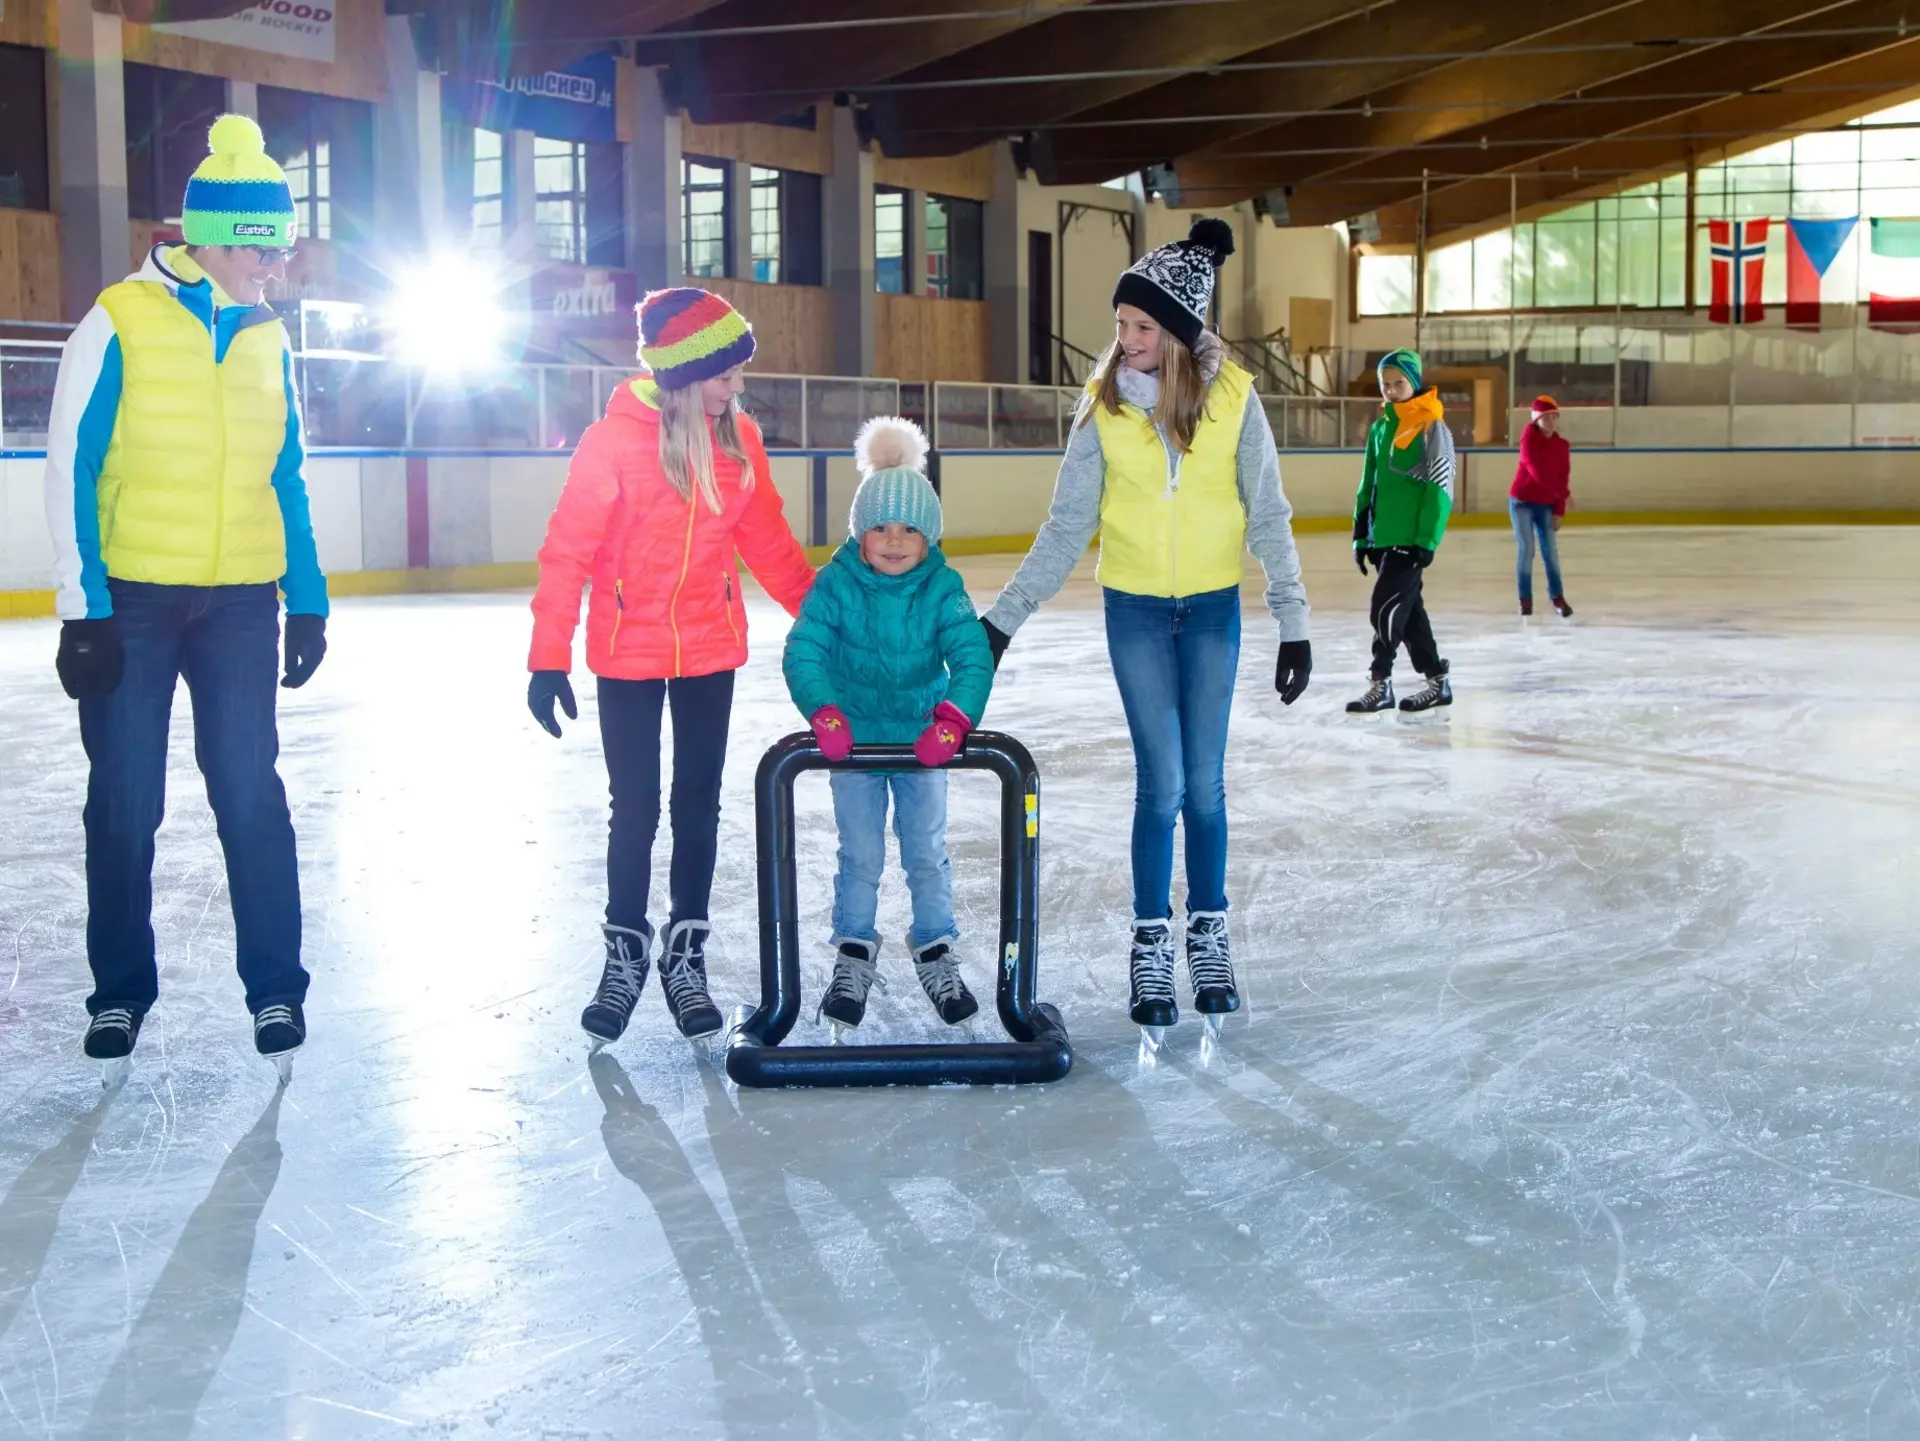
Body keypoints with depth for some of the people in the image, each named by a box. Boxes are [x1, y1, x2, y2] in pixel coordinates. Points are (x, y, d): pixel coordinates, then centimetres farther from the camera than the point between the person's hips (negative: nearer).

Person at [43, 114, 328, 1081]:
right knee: (124, 803, 6)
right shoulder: (119, 324, -8)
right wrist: (82, 611, -11)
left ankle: (276, 988, 11)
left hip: (241, 603, 3)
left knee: (252, 794, 1)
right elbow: (70, 473, -8)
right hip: (131, 600, -3)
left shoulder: (266, 338, 7)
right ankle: (120, 992, 20)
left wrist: (306, 600, 9)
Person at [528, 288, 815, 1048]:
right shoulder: (615, 439, -15)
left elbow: (768, 542, 7)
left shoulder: (738, 439, -2)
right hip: (628, 655, -3)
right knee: (634, 809, 5)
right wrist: (549, 658, -14)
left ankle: (686, 955, 22)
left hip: (710, 651, 3)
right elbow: (567, 553, -13)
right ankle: (625, 956, 22)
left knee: (699, 804, 9)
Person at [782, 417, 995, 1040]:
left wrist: (954, 719, -36)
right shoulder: (835, 584, -14)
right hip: (853, 740, -1)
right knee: (860, 856, 7)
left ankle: (936, 952, 26)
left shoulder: (943, 588, -12)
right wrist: (823, 712, -37)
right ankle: (854, 955, 22)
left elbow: (973, 657, -20)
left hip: (923, 740, 1)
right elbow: (804, 650, -21)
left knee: (927, 853, 9)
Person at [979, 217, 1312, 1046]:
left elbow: (1268, 516, -2)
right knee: (1161, 783, -3)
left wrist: (1293, 621, -4)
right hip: (1135, 610, 0)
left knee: (1205, 783, 4)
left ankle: (1208, 935, 21)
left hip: (1212, 609, 0)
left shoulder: (1233, 396, -7)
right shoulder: (1105, 403, -5)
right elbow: (1067, 527, -1)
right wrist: (1004, 616, -5)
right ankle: (1151, 946, 10)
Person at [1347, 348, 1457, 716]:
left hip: (1411, 540, -7)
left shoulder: (1432, 428, -8)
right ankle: (1437, 681, 20)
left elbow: (1440, 489, -12)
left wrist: (1427, 541, -16)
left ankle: (1381, 685, -2)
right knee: (1408, 608, 11)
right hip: (1382, 538, 7)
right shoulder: (1380, 429, 13)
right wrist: (1361, 534, 14)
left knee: (1386, 607, -9)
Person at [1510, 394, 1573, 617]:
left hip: (1546, 504, 4)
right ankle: (1525, 598, 3)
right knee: (1526, 550, -5)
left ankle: (1557, 596, 11)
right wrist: (1562, 493, -22)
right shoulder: (1529, 439, -12)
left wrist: (1559, 510, -3)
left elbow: (1562, 477, 2)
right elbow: (1536, 471, -22)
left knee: (1550, 550, 3)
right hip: (1522, 501, -4)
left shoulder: (1561, 445, 2)